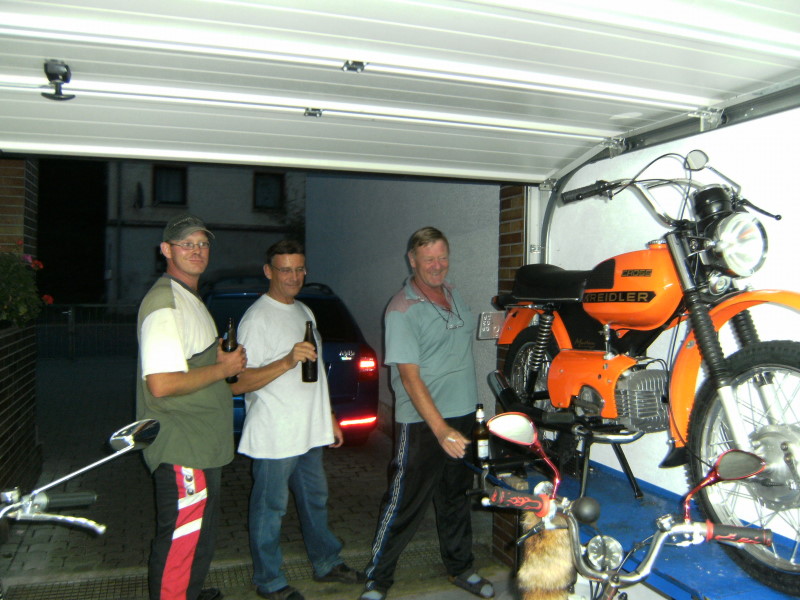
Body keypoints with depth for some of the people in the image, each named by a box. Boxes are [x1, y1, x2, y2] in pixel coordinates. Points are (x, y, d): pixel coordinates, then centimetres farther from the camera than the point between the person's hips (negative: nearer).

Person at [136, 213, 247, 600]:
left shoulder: (189, 299, 15)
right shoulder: (165, 304, -19)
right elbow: (161, 384, -28)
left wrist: (218, 354, 6)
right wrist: (222, 368, -17)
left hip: (200, 443, 11)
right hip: (180, 448, -11)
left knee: (199, 535, 23)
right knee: (182, 539, 0)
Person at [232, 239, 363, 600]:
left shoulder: (304, 312, 13)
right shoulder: (257, 318, -15)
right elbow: (239, 383, -21)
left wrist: (329, 418, 19)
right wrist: (288, 361, -32)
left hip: (309, 432, 8)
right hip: (274, 437, -8)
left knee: (315, 499, 20)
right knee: (270, 509, 6)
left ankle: (327, 563, 37)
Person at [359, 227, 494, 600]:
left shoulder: (452, 294, 8)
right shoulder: (402, 310, -16)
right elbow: (410, 376, -23)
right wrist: (441, 430, -29)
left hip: (463, 416, 7)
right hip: (422, 423, -7)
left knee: (456, 498, 21)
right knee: (404, 504, 2)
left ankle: (460, 567, 38)